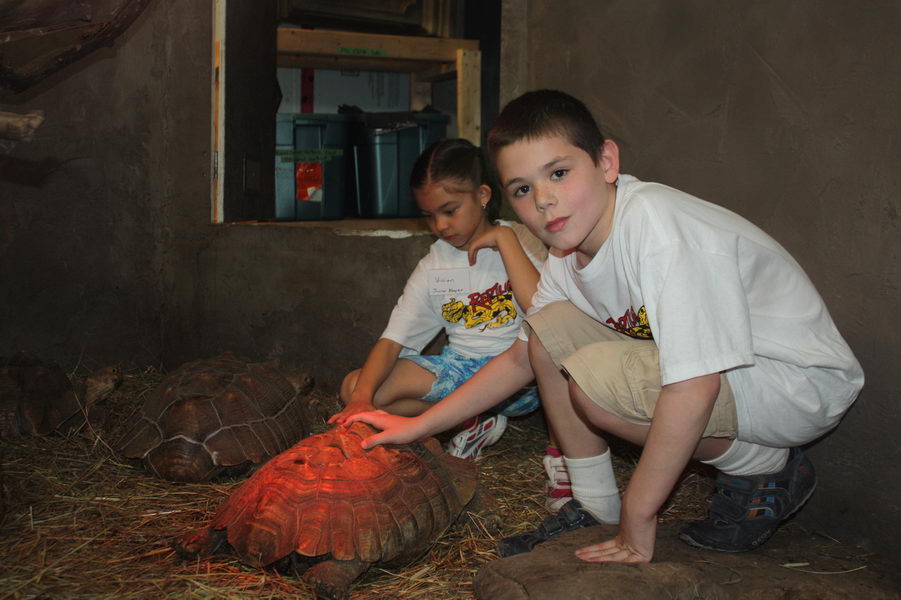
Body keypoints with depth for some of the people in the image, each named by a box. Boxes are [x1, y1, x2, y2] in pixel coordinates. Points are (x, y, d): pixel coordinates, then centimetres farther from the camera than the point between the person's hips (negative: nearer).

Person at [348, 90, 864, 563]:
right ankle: (594, 507, 9)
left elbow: (695, 386, -34)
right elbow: (521, 358, 14)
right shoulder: (567, 255, -1)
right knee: (550, 329, 0)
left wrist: (638, 521, -25)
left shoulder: (657, 224, -29)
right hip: (703, 370, 8)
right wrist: (417, 426, 12)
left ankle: (767, 471, -6)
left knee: (593, 379, -27)